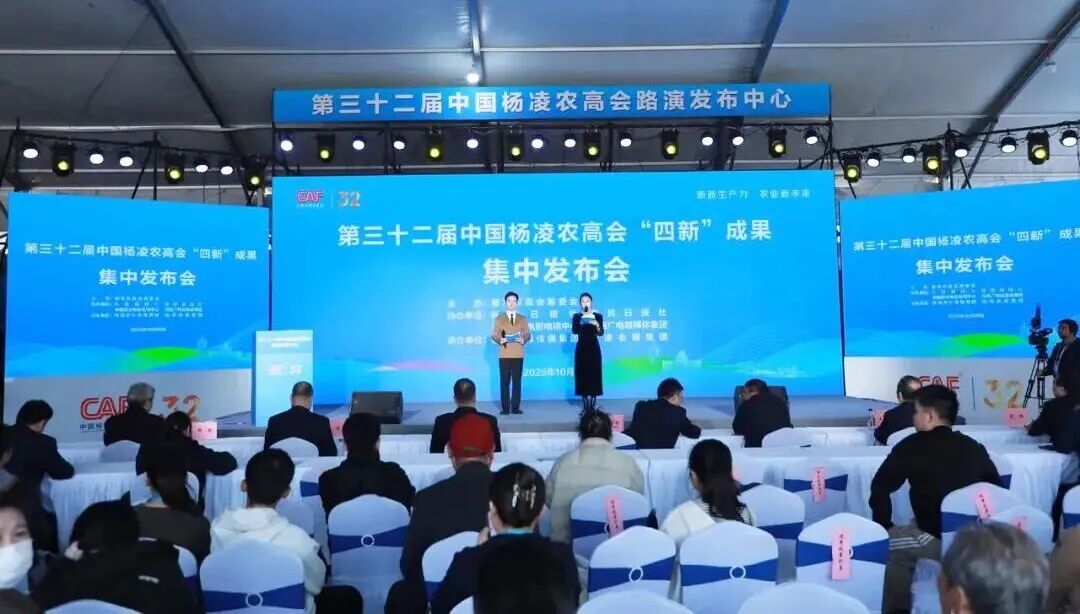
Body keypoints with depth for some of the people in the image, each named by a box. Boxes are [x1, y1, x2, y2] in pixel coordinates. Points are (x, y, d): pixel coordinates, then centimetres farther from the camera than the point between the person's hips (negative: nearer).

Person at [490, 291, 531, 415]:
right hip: (504, 355, -1)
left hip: (518, 355, 1)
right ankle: (505, 407, 1)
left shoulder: (523, 319, 13)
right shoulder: (499, 318, 11)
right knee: (504, 382, -3)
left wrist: (523, 339, -14)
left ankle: (515, 407, 4)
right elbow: (494, 335, 5)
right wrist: (500, 339, -16)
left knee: (517, 381, -1)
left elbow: (528, 334, 7)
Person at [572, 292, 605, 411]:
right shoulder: (577, 316, 4)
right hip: (581, 348, 0)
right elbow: (574, 330, -12)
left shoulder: (598, 315, 3)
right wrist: (581, 322, -28)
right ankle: (585, 404, 5)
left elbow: (601, 333, -8)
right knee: (582, 374, -1)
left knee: (594, 374, -2)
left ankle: (593, 404, 3)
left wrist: (597, 325, -27)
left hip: (594, 348, 0)